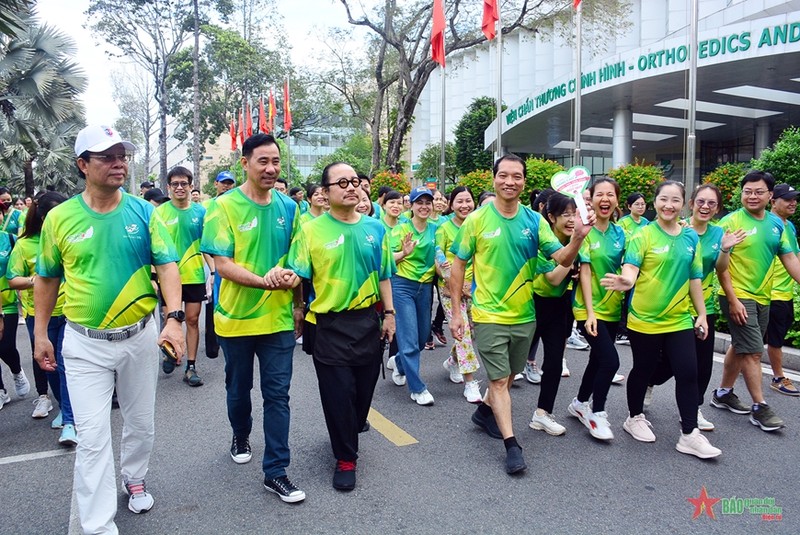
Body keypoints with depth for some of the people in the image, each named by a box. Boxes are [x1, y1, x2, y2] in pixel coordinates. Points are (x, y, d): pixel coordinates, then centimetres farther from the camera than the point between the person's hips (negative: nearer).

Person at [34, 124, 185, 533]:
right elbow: (46, 278, 7)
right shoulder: (59, 217, -4)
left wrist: (174, 318, -22)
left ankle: (133, 479, 46)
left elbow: (167, 265, -8)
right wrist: (41, 334, 8)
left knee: (141, 424, 18)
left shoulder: (143, 211, -5)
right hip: (84, 344, -1)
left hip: (140, 337, 1)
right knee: (93, 436, -1)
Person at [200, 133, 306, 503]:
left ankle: (275, 472, 13)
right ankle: (240, 438, 47)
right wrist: (264, 281, -28)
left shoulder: (288, 207, 2)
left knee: (277, 394, 3)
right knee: (239, 387, 19)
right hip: (236, 316, -1)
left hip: (278, 317, 2)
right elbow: (221, 263, -15)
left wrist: (297, 303, 2)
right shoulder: (224, 206, -9)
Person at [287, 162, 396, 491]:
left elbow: (383, 275, 10)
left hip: (368, 321, 4)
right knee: (337, 393, 2)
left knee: (364, 388, 16)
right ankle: (345, 458, 19)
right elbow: (298, 276, -13)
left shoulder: (374, 228, 4)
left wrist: (389, 313, 8)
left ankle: (349, 435, 43)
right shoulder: (311, 231, -7)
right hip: (331, 325, -4)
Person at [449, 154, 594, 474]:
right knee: (499, 379, -3)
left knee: (508, 375, 19)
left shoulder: (535, 220, -1)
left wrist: (577, 237, -29)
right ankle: (511, 444, 6)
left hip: (524, 315, 4)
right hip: (489, 315, -4)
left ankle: (485, 412, 44)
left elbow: (562, 259, -7)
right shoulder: (477, 220, -8)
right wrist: (456, 312, -5)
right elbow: (458, 266, -3)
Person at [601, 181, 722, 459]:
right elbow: (631, 266, -22)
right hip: (644, 319, -3)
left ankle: (690, 434, 11)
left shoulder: (691, 237, 5)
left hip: (679, 320, 4)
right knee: (643, 370, 10)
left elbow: (695, 279, 10)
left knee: (688, 373, 0)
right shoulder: (643, 235, -8)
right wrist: (627, 280, -45)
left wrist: (702, 314, 9)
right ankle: (635, 418, 32)